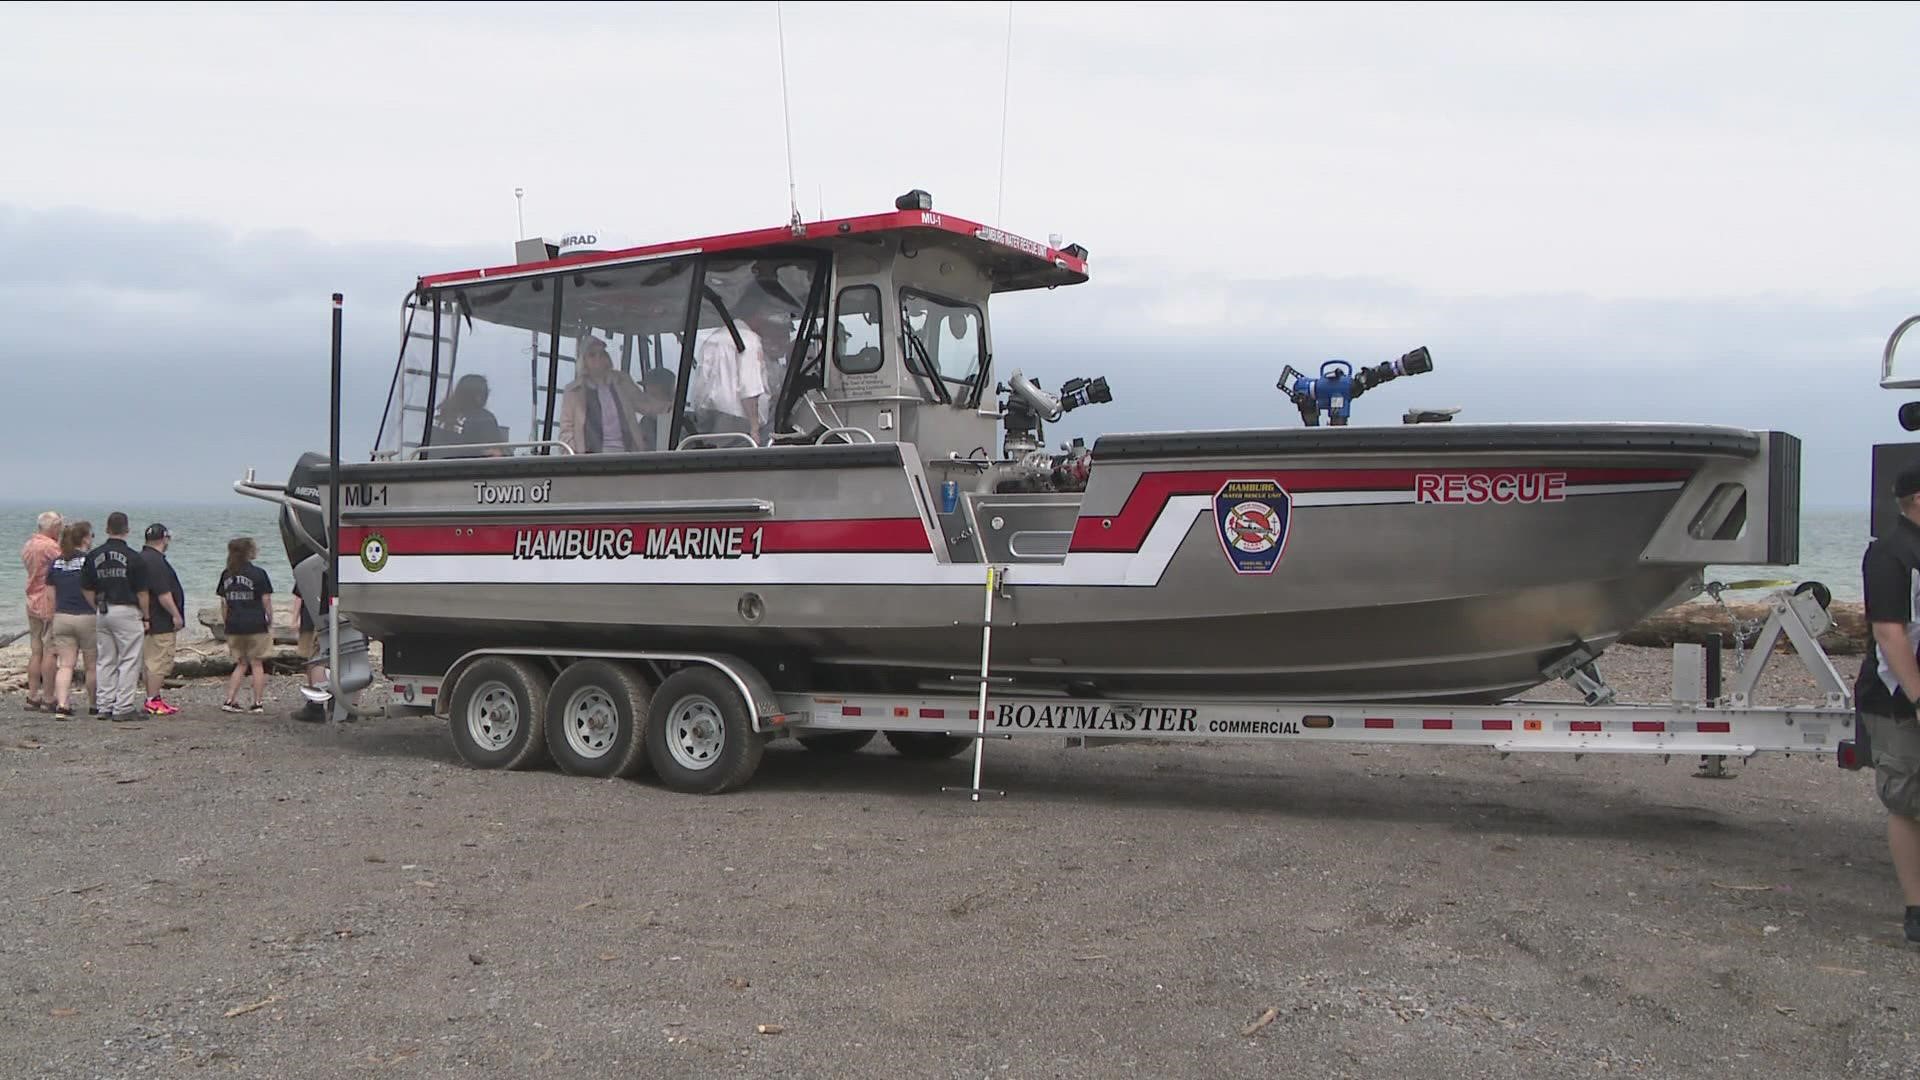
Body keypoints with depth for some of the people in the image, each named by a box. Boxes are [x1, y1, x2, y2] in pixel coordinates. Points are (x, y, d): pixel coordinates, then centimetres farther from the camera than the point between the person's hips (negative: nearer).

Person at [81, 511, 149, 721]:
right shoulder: (133, 557, -10)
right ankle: (123, 708, -3)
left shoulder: (93, 556, 5)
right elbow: (141, 592, -8)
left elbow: (88, 591, 8)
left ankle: (104, 706, 13)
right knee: (129, 661, -1)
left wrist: (97, 610, 18)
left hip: (102, 612, 5)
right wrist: (146, 618, 1)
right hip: (127, 611, -5)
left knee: (106, 661, 12)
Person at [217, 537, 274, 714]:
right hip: (256, 626, -4)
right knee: (257, 664, 5)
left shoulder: (226, 575, 7)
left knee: (241, 664, 15)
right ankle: (258, 703, 6)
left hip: (234, 627, 4)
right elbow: (266, 601, -6)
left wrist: (226, 623, 16)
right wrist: (270, 622, 3)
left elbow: (223, 602, 10)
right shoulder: (258, 574, -7)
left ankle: (230, 700, 7)